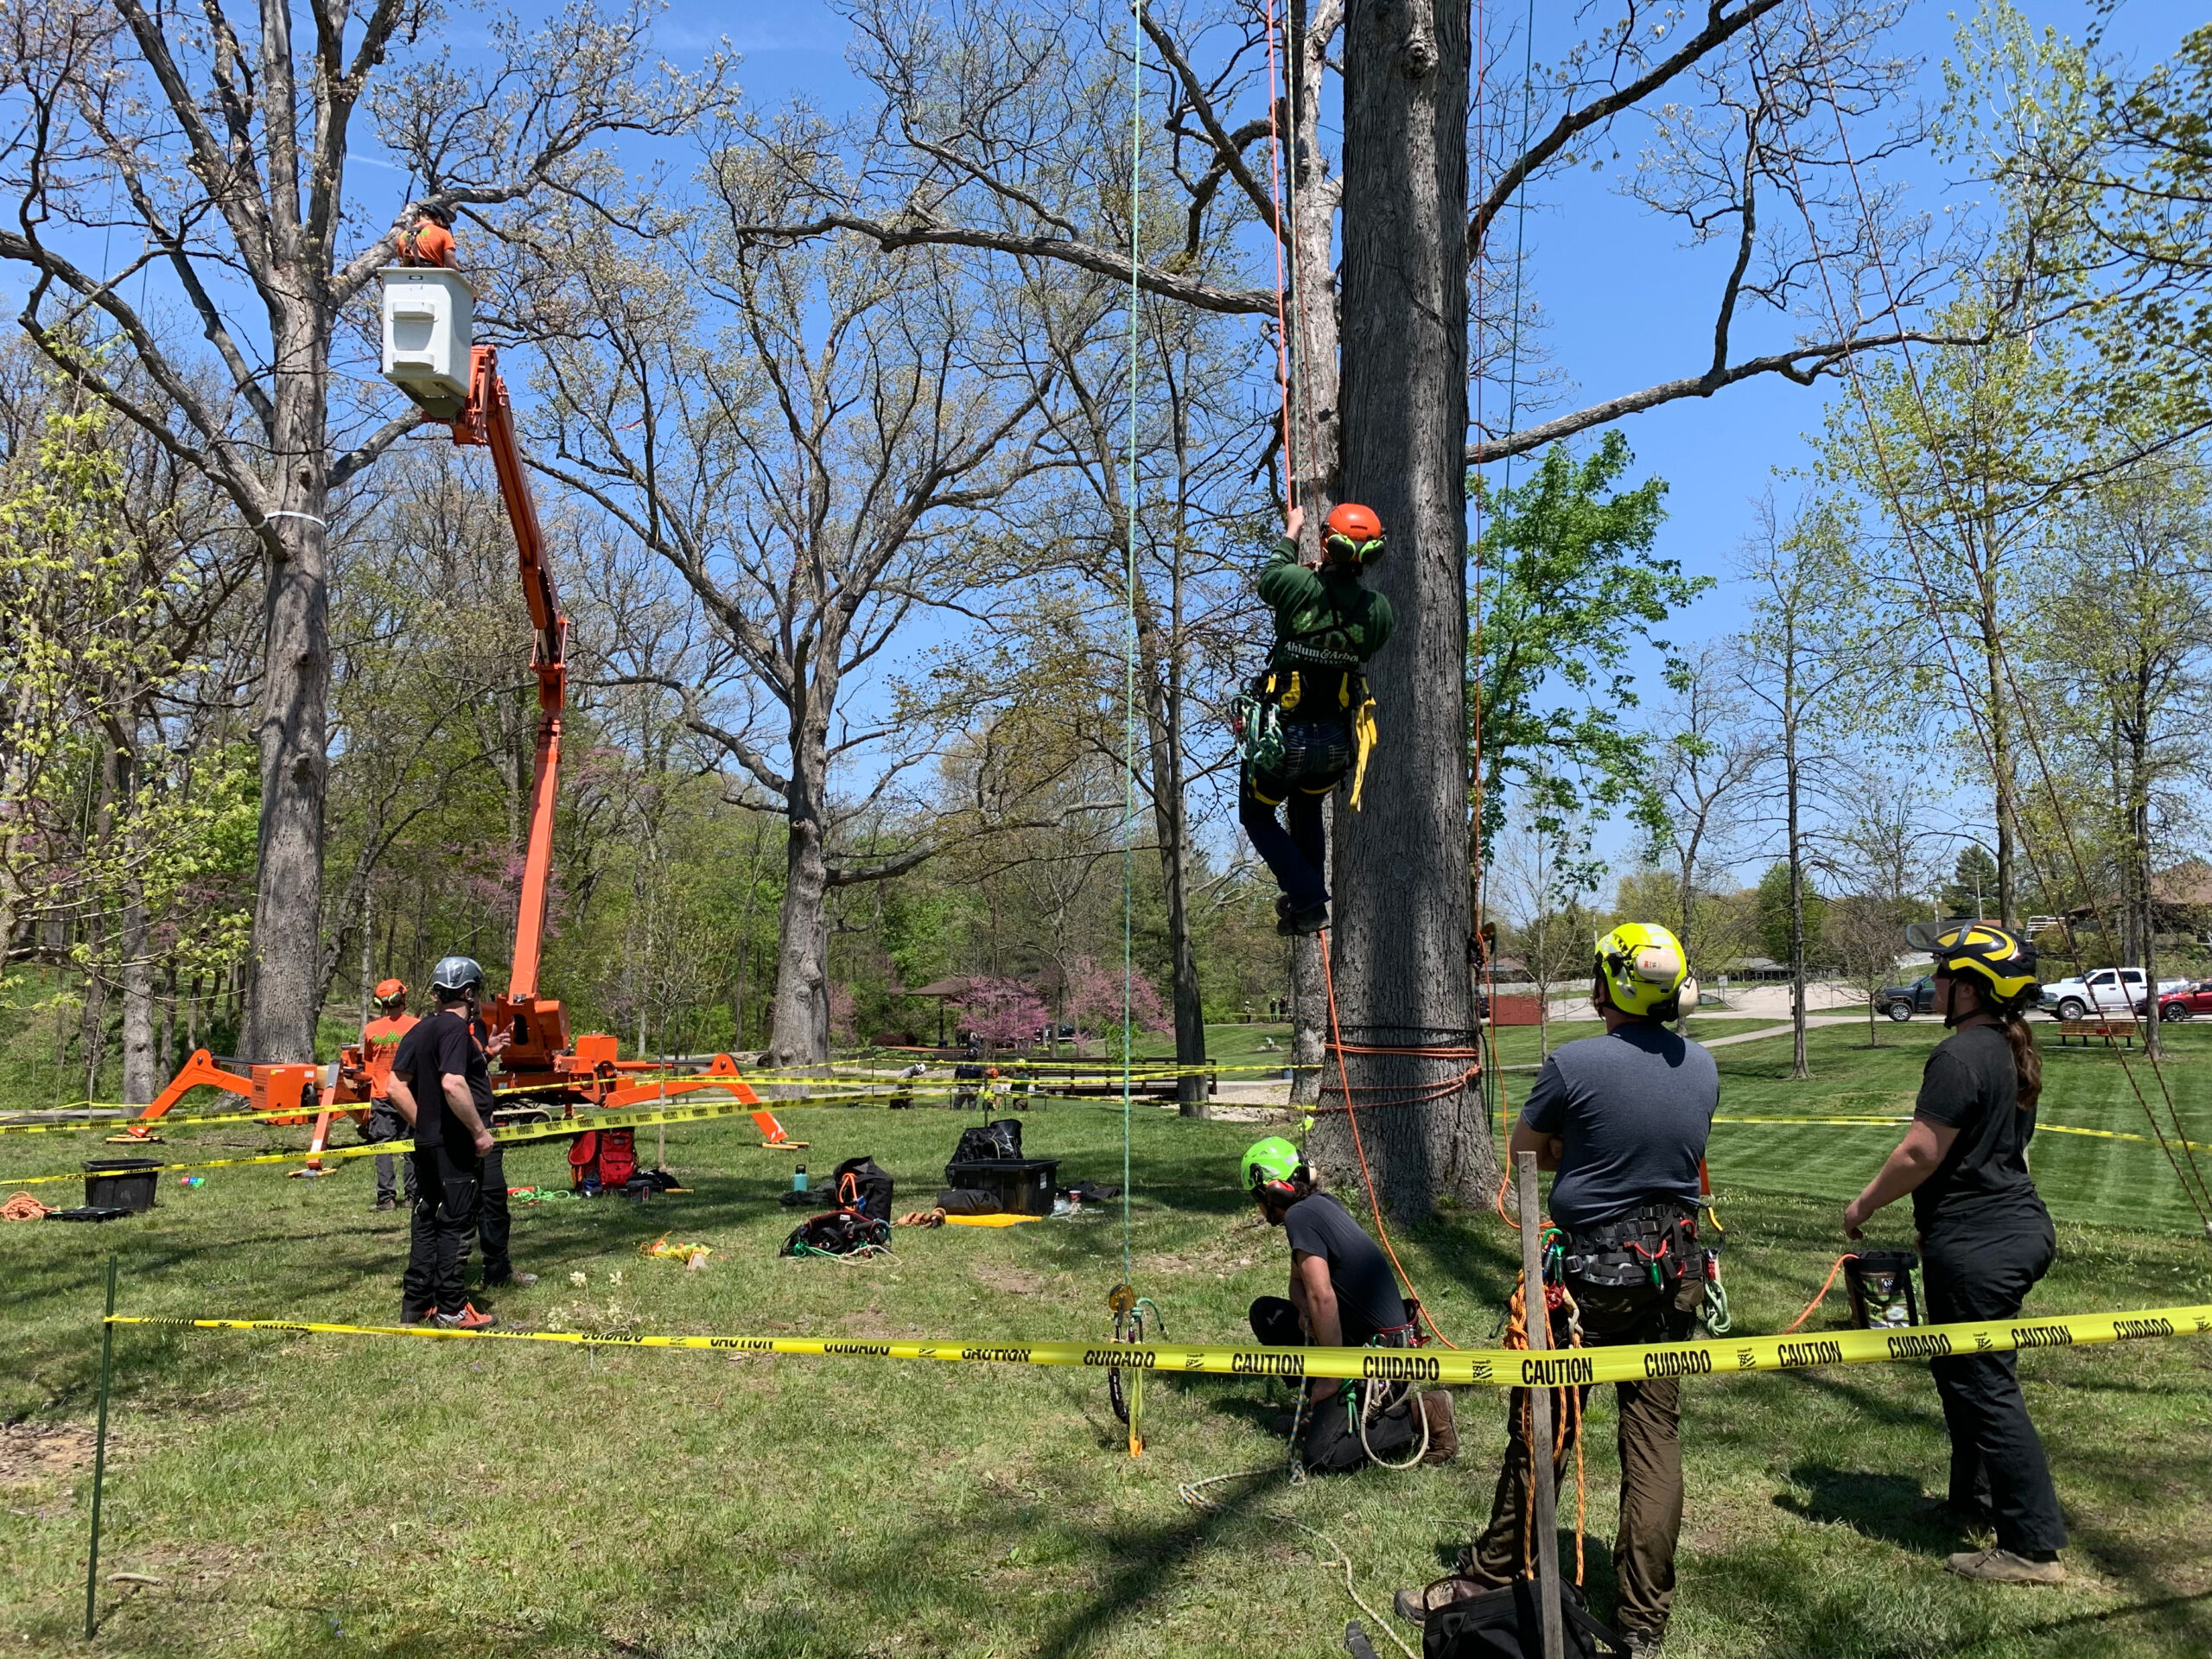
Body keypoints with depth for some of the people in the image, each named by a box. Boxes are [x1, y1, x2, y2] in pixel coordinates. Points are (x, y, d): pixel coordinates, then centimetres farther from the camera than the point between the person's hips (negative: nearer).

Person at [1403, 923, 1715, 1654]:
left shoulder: (1574, 1064, -17)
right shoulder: (1702, 1068, 0)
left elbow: (1525, 1150, -3)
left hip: (1588, 1272, -5)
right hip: (1673, 1272, 5)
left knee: (1543, 1431, 7)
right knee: (1656, 1434, 10)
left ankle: (1493, 1580, 22)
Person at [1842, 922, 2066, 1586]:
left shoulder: (1960, 1056, -20)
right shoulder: (2013, 1052, 11)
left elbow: (1919, 1155, -21)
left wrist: (1864, 1205, -6)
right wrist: (1934, 1222, 27)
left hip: (1976, 1244, -10)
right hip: (2019, 1226, 10)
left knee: (1986, 1389, -3)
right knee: (1960, 1370, 22)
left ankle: (2034, 1547, 3)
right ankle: (1975, 1500, 35)